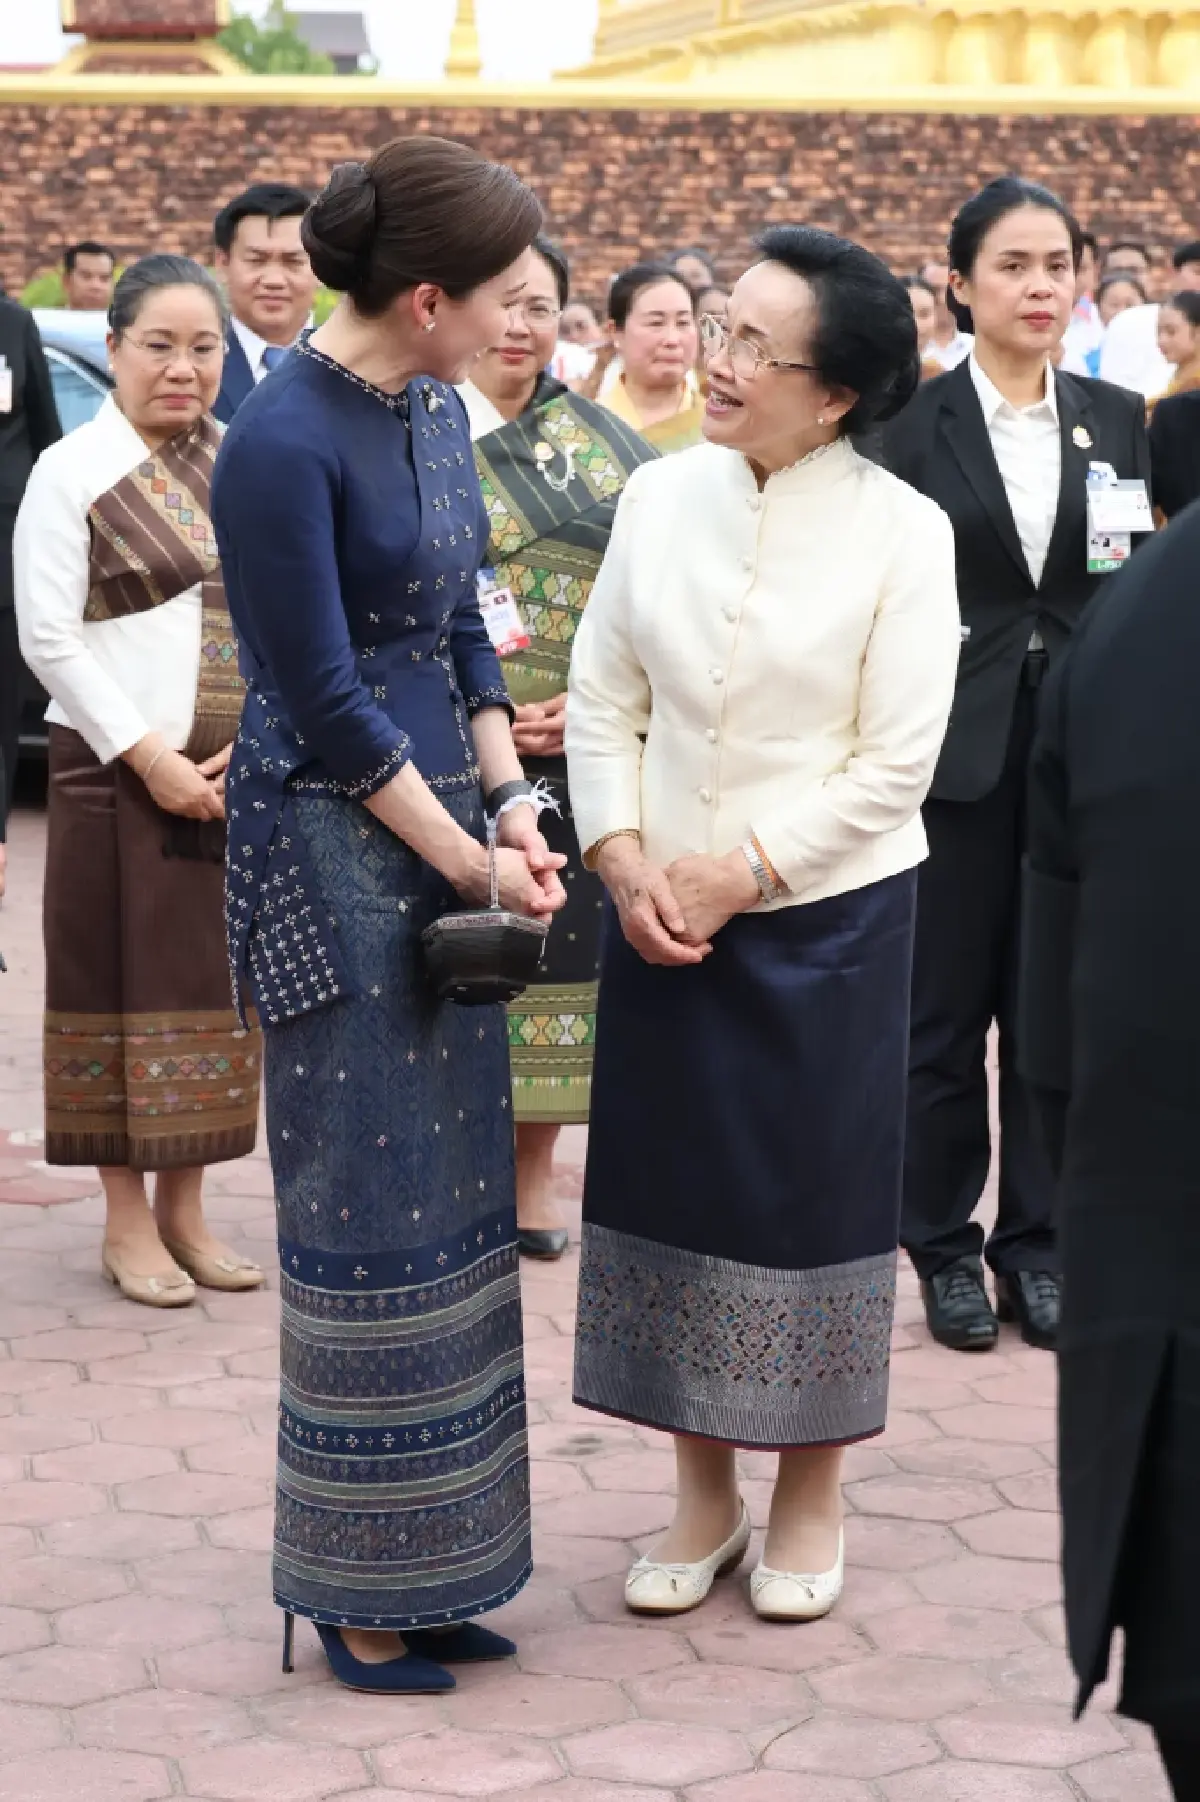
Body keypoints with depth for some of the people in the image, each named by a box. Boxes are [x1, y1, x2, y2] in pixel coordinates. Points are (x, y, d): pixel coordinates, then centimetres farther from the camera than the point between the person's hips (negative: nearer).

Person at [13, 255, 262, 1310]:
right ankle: (128, 1221, 11)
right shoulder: (73, 471, -4)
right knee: (126, 980, 1)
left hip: (238, 775, 4)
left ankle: (185, 1207, 20)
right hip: (119, 773, -4)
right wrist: (148, 755, -13)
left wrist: (254, 745, -4)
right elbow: (49, 637, -9)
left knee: (214, 981, 9)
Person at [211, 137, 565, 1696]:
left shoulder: (435, 405, 7)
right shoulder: (284, 443, -18)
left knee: (449, 1197, 11)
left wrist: (510, 805, 2)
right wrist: (472, 863, -11)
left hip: (442, 822, 8)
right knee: (366, 1205, 0)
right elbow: (328, 704, -17)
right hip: (333, 844, -8)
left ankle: (436, 1564, 23)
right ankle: (357, 1592, 14)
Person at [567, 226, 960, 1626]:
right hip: (660, 918, 3)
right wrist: (626, 865, -9)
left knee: (813, 1189, 7)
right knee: (674, 1180, 9)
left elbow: (894, 763, -11)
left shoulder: (900, 533, -10)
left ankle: (810, 1497, 26)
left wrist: (739, 876, -14)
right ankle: (703, 1495, 25)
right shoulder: (661, 498, 0)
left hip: (827, 916, -3)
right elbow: (602, 703, 4)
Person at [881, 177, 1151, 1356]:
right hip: (956, 754, -3)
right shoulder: (915, 423, -3)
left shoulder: (1116, 420, 7)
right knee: (945, 1009, 6)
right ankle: (945, 1246, 18)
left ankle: (1037, 1243, 18)